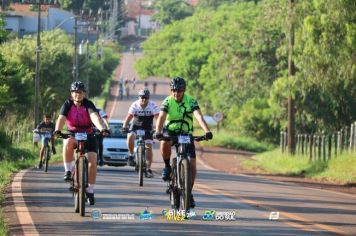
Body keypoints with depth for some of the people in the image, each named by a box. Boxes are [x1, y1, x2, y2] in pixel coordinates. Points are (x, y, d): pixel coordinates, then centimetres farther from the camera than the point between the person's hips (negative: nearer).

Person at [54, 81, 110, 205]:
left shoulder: (88, 104, -15)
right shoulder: (67, 104, -11)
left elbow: (95, 117, -32)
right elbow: (61, 118, -26)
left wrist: (102, 129, -51)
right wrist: (57, 130, -46)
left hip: (88, 135, 0)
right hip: (72, 134, 0)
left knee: (92, 161, -13)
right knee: (68, 142, -36)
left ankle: (90, 191, 2)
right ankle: (68, 171, -22)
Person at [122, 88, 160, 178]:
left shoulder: (153, 105, -19)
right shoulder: (135, 105, -18)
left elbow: (158, 117, -25)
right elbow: (129, 117, -23)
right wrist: (124, 127, -39)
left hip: (147, 128, 0)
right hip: (136, 126, 0)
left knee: (149, 147, -10)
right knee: (130, 136, -31)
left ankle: (149, 169, -1)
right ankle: (131, 156, -11)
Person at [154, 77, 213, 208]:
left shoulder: (191, 101, -13)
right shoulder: (167, 101, -13)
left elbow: (199, 116, -27)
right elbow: (161, 117, -28)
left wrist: (207, 131, -44)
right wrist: (158, 132, -47)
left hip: (186, 134, 1)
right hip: (170, 132, -1)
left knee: (192, 164, -9)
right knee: (165, 143, -38)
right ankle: (167, 166, -11)